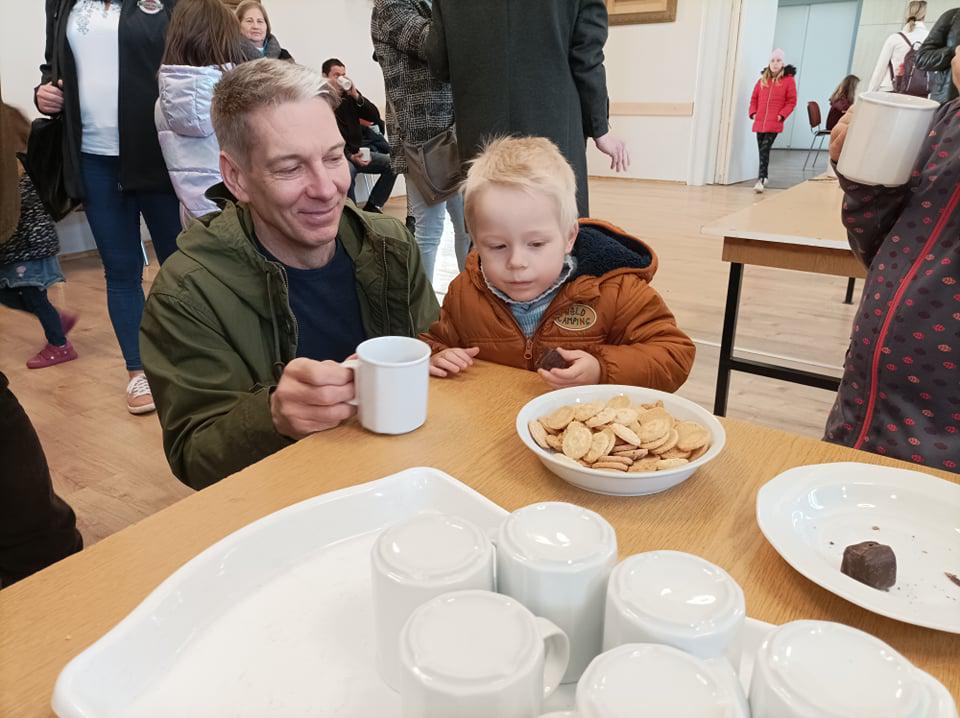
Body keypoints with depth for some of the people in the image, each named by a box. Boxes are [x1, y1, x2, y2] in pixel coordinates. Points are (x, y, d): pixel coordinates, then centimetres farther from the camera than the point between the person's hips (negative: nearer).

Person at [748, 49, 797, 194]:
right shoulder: (763, 79, 12)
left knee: (765, 150, -17)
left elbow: (791, 101, 1)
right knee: (762, 151, 11)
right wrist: (753, 112, 4)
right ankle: (764, 177, 25)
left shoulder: (788, 80, 2)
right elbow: (754, 98, 18)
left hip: (774, 123, -5)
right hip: (759, 122, 5)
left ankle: (761, 180, -22)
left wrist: (782, 115, -10)